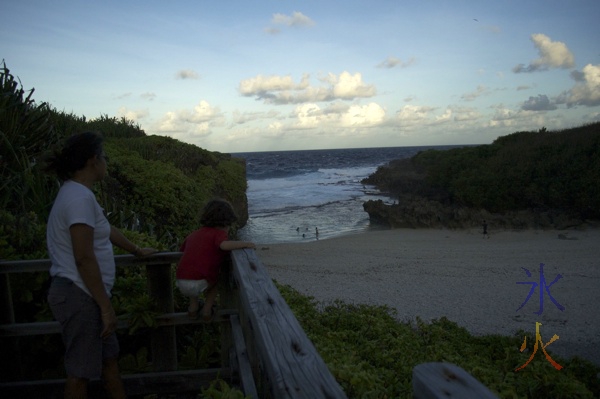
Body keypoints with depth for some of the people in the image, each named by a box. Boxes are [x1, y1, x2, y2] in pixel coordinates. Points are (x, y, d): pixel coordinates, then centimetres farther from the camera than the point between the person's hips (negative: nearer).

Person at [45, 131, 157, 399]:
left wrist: (137, 251, 39)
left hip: (82, 295, 10)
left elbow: (106, 230, 26)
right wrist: (106, 306, -19)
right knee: (80, 372, 4)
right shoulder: (80, 197, -20)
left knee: (109, 358, 19)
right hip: (80, 296, -10)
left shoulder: (77, 194, 12)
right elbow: (84, 259, -23)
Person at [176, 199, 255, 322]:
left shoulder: (193, 235, 21)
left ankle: (193, 306, 34)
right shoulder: (218, 234, 1)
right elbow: (224, 245, -21)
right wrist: (245, 243, -12)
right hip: (201, 283, -5)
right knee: (214, 280, 30)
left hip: (181, 283, 5)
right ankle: (207, 310, 24)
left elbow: (182, 251, 35)